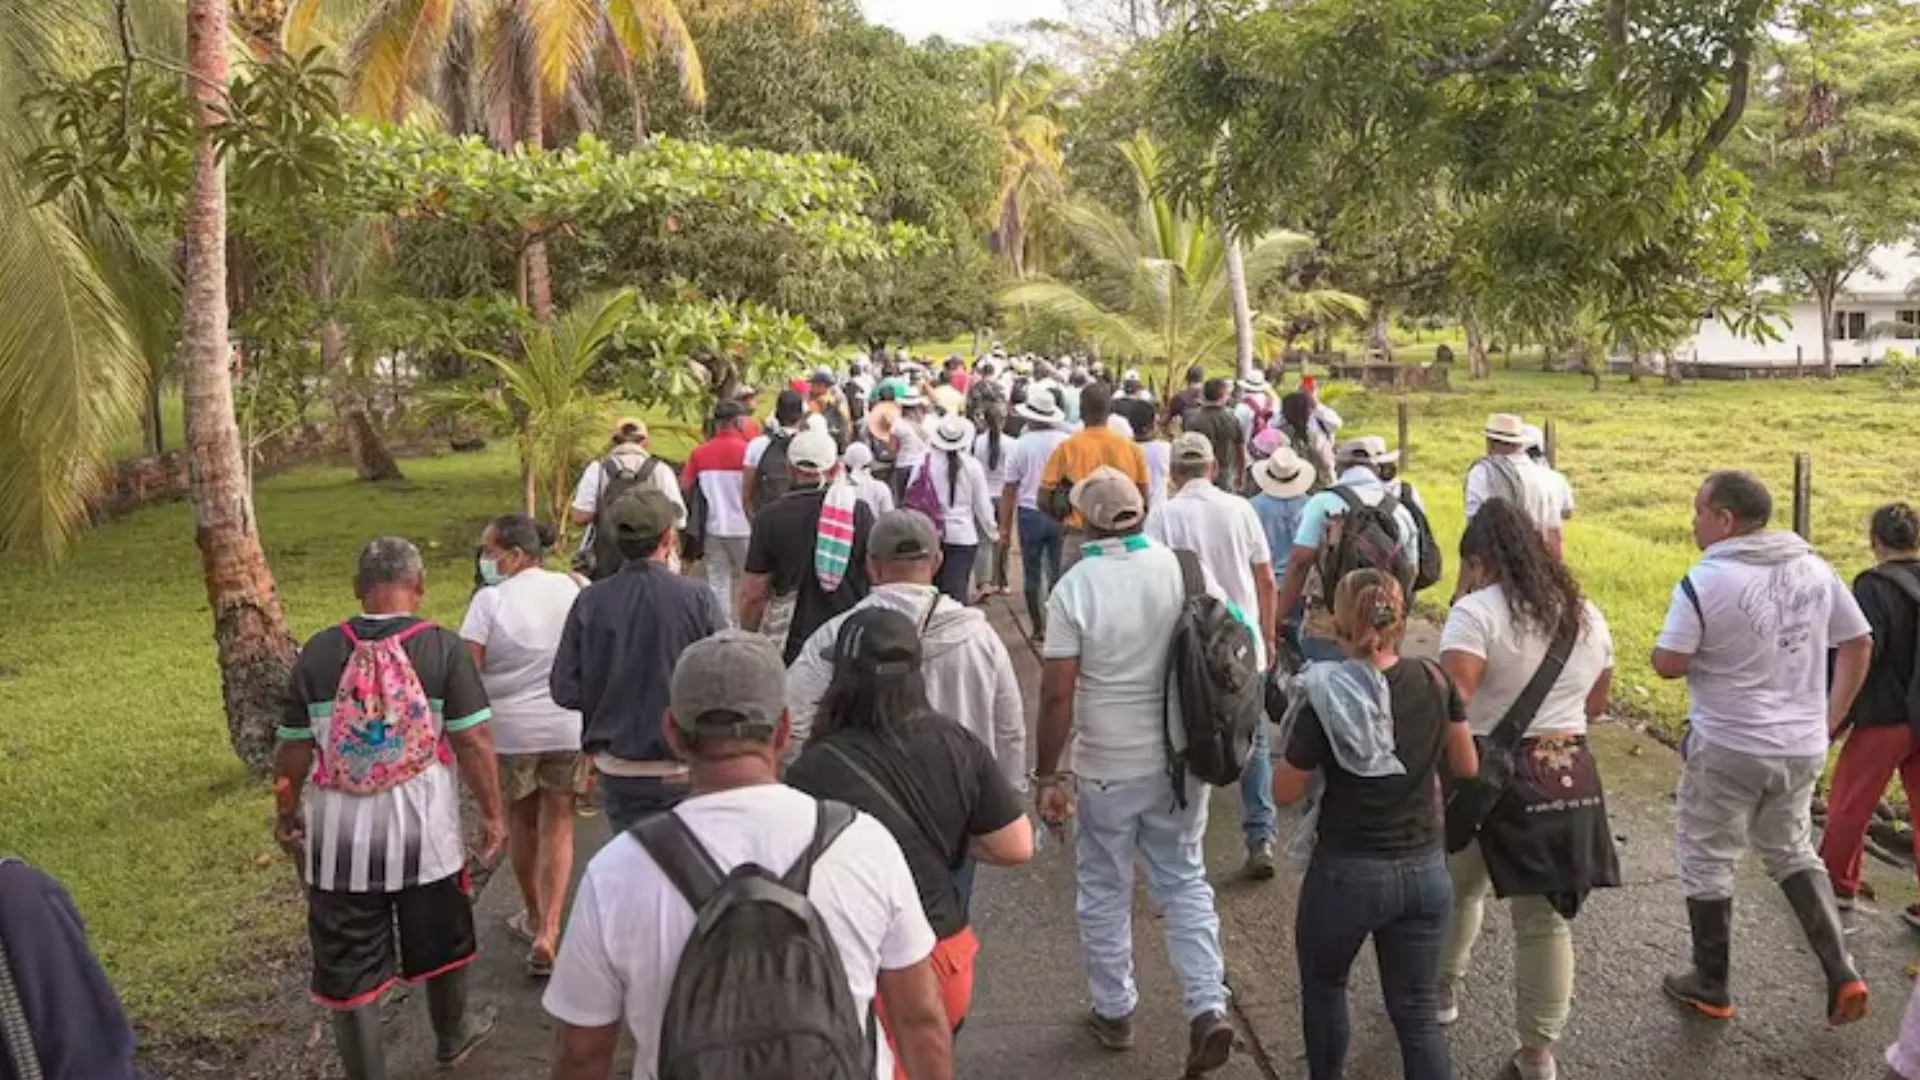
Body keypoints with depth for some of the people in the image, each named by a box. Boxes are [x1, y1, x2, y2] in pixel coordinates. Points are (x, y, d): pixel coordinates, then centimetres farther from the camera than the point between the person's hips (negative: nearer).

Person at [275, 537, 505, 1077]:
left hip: (340, 840, 0)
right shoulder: (443, 648, -11)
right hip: (425, 834, 0)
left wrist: (286, 813, 16)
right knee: (441, 944, 23)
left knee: (349, 967, 12)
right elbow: (474, 743, -11)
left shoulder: (318, 653, -5)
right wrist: (492, 814, 1)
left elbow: (293, 750, 0)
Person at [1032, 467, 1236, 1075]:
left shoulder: (1075, 588, -14)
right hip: (1181, 761, 3)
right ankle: (1208, 1007, 8)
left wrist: (1046, 776, -6)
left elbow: (1057, 695, -15)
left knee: (1104, 892, 14)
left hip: (1106, 770, -3)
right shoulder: (1188, 570, -4)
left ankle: (1114, 1012, 28)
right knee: (1184, 882, 17)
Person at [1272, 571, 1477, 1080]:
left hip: (1348, 873, -3)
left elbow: (1285, 793, -9)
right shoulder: (1435, 682, -6)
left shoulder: (1326, 699, -19)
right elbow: (1467, 767, 8)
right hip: (1424, 870, 4)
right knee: (1418, 1015, 12)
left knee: (1322, 985, 23)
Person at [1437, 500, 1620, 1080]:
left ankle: (1442, 990, 38)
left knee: (1459, 889, 21)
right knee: (1546, 916, 10)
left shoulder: (1477, 611, -13)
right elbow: (1595, 703, 19)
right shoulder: (1586, 615, 9)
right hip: (1572, 777, 5)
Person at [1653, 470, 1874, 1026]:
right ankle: (1841, 973, 14)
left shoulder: (1705, 582, -18)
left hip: (1727, 749, -6)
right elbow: (1858, 643, 8)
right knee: (1793, 853, 25)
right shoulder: (1814, 568, 1)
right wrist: (1829, 720, 12)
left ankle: (1710, 987, 24)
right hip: (1802, 747, 6)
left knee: (1706, 863, 11)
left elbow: (1668, 665, -18)